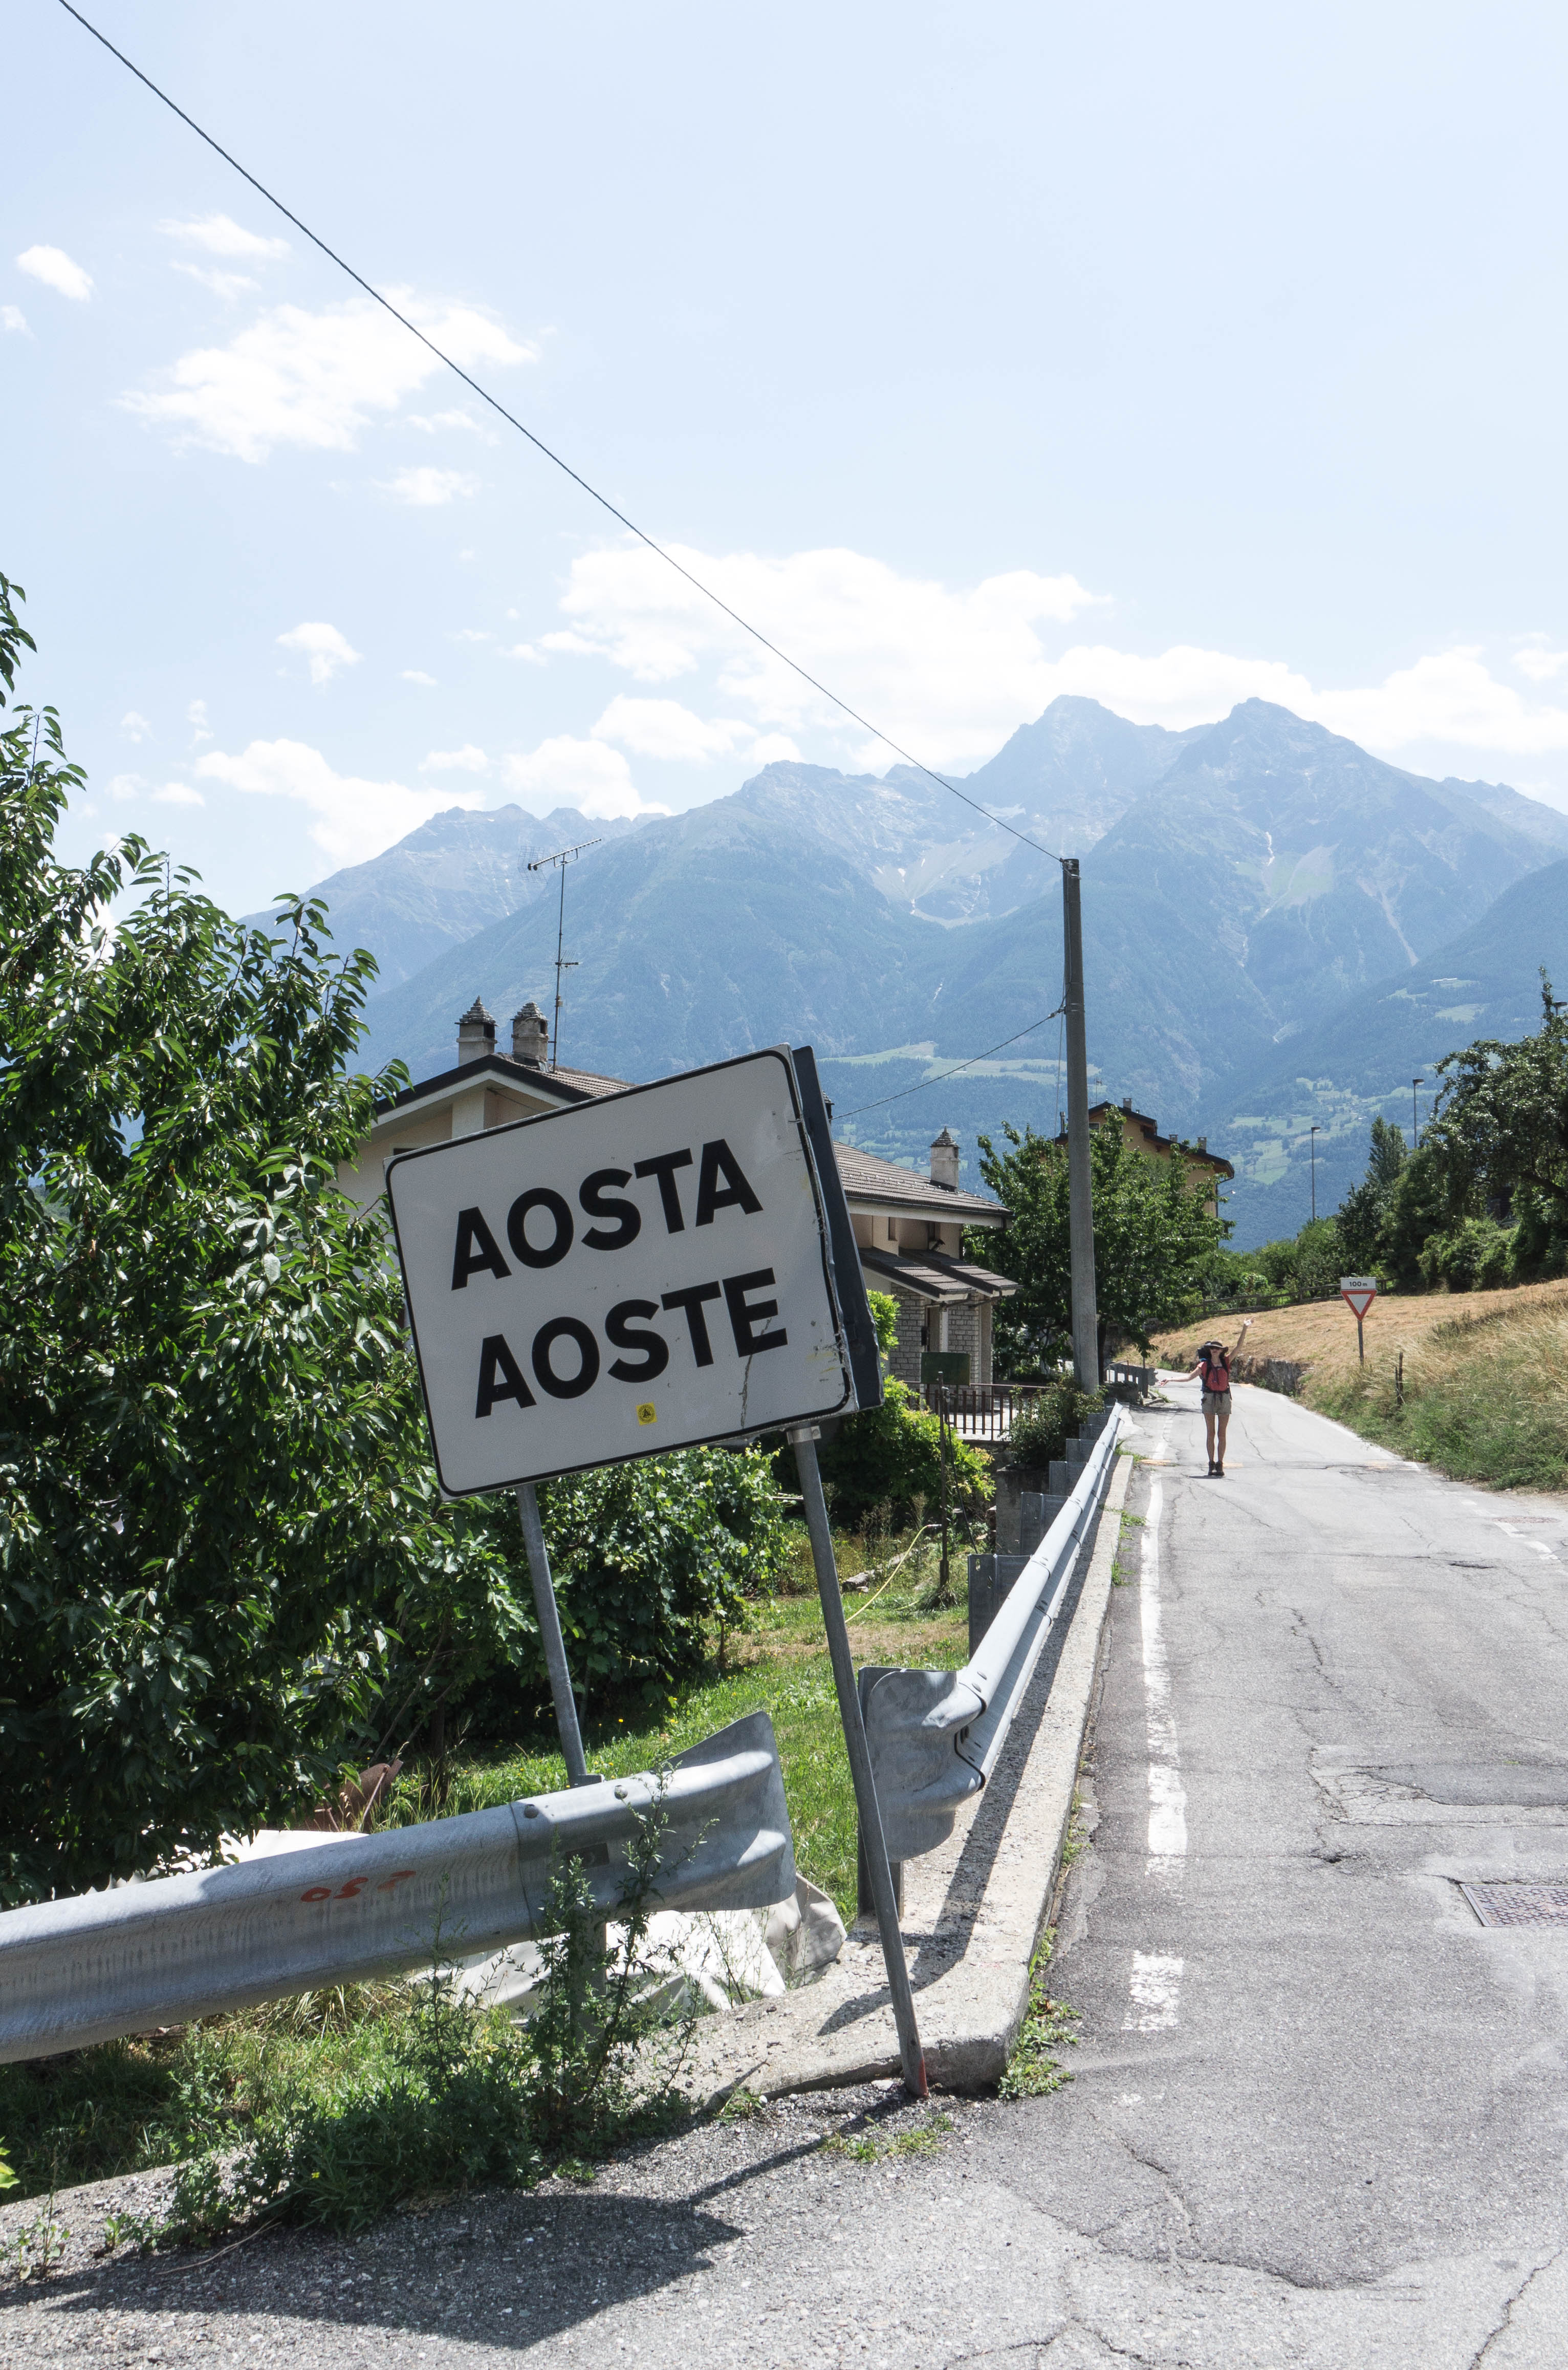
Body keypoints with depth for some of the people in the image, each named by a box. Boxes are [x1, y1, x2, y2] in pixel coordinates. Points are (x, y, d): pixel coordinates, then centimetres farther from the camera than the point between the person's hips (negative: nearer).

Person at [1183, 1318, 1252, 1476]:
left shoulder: (1226, 1362, 7)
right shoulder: (1205, 1365, 2)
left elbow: (1239, 1347, 5)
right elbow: (1189, 1376, 0)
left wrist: (1245, 1329, -2)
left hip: (1224, 1399, 2)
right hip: (1210, 1398, -2)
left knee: (1222, 1434, 3)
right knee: (1211, 1433, 0)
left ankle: (1220, 1464, 7)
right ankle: (1212, 1465, 3)